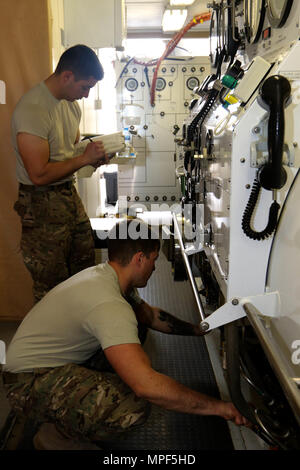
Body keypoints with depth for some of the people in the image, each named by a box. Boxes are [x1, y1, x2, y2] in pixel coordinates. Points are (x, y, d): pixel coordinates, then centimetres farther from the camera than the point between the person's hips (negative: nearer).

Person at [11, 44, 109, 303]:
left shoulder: (71, 102, 7)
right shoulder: (32, 109, -22)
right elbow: (39, 174, -25)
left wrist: (95, 157, 1)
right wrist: (84, 158, -17)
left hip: (70, 194, 9)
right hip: (42, 204, -9)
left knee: (85, 267, 17)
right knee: (52, 285, 3)